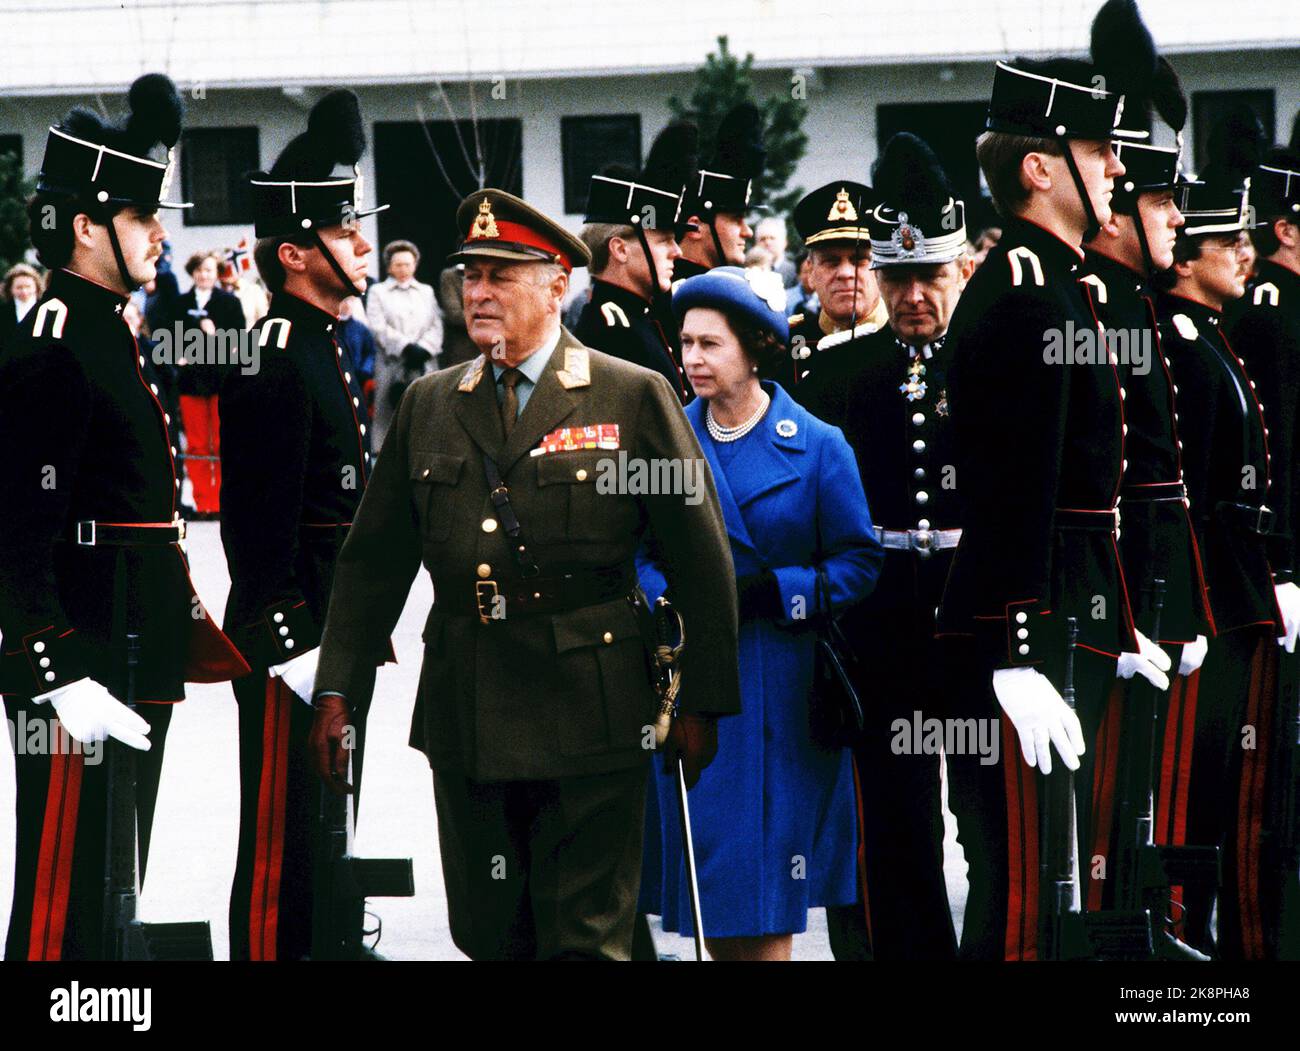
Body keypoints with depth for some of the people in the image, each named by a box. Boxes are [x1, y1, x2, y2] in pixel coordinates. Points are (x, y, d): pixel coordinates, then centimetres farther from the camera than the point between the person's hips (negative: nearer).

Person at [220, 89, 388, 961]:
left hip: (342, 625, 10)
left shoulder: (333, 350, 14)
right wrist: (293, 641, -23)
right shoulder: (272, 361, -16)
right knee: (282, 828, -5)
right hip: (290, 627, -10)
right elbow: (258, 522, -21)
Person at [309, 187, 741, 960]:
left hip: (588, 715, -4)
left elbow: (701, 556, 0)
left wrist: (705, 702, -2)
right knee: (487, 937, 9)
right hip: (465, 718, 4)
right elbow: (375, 559, 13)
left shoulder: (634, 398, 0)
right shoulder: (429, 405, 12)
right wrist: (338, 689, 6)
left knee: (587, 939, -3)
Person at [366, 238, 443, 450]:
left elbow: (436, 325, 11)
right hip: (391, 366, -2)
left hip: (424, 364, 2)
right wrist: (406, 347, -13)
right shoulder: (377, 292, 12)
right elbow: (378, 327, -2)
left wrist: (423, 349, -8)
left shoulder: (426, 292, 23)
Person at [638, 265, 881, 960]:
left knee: (767, 875, -2)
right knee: (704, 865, 4)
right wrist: (666, 601, -9)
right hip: (689, 681, 3)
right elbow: (639, 552, 12)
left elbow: (858, 564, -2)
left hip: (777, 687, -3)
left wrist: (766, 592, -14)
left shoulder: (816, 447, -2)